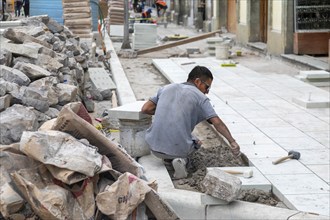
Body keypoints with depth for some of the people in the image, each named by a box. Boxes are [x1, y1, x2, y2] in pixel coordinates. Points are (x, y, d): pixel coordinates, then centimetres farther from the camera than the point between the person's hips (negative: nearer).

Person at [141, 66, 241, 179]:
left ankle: (168, 157, 14)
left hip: (154, 146, 4)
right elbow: (217, 123, -9)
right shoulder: (200, 97, 0)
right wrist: (232, 141, -4)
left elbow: (145, 109, 8)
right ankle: (180, 159, 0)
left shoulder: (166, 88, 12)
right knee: (196, 142, 31)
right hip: (178, 147, -4)